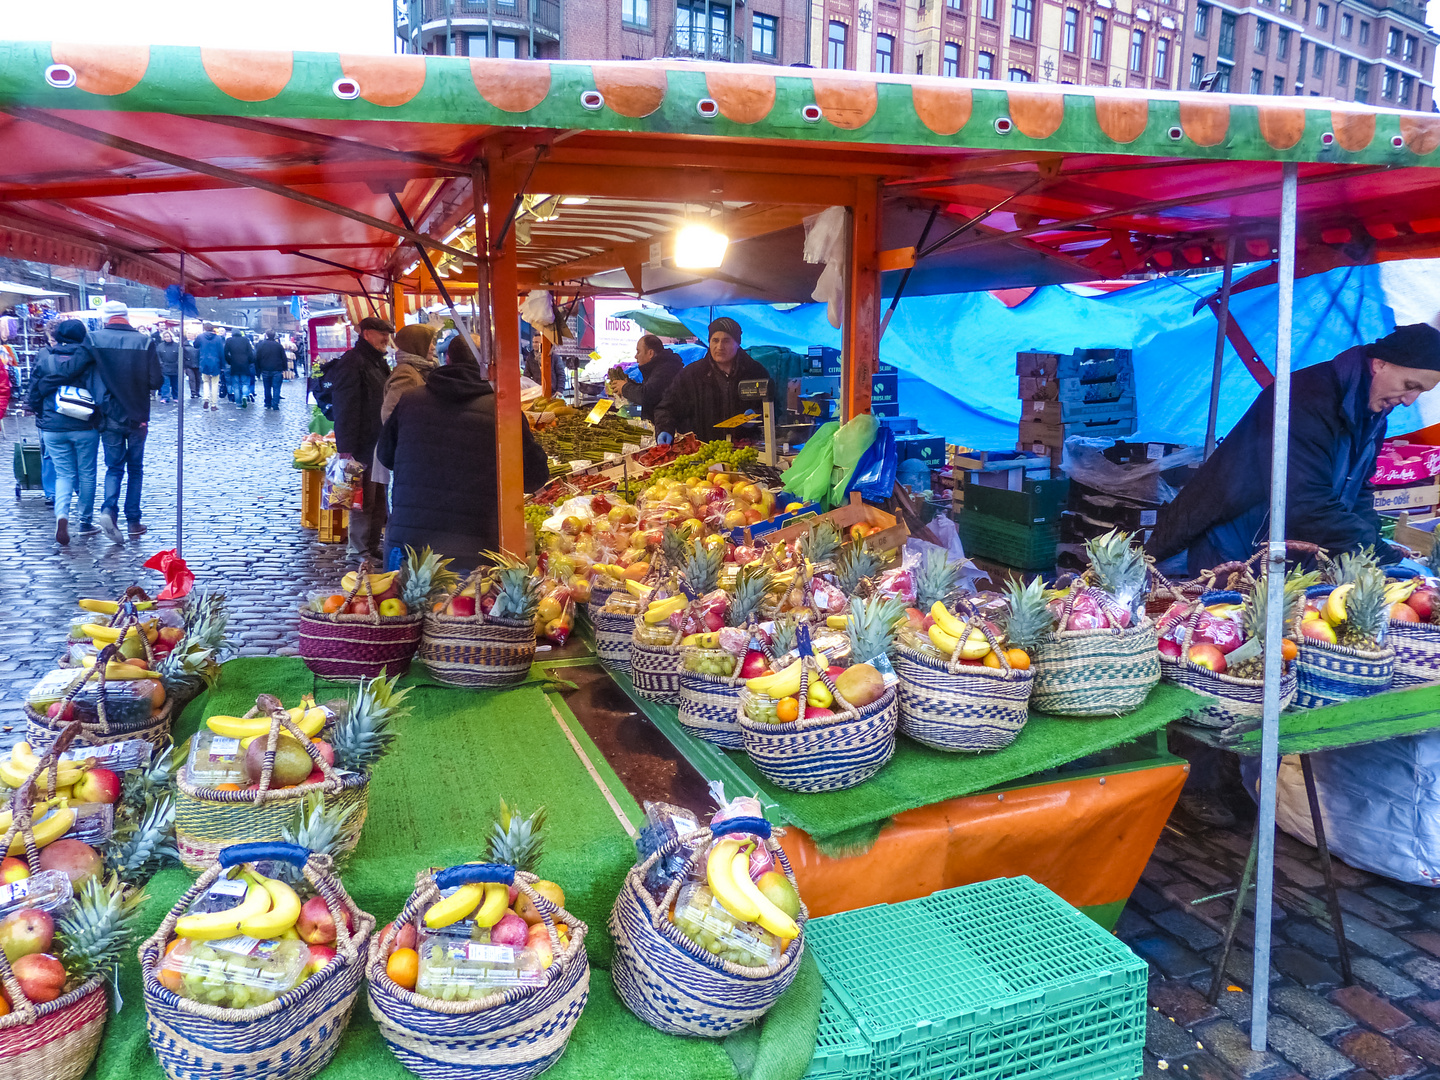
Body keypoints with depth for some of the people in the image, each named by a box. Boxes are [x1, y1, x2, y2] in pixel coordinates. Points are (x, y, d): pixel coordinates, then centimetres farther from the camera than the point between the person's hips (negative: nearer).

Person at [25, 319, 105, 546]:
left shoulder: (43, 357, 2)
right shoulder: (89, 358, -6)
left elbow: (35, 391, 7)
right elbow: (99, 393, -9)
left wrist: (40, 416, 19)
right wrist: (99, 418, 1)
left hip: (53, 427, 2)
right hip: (85, 427, -2)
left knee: (63, 474, 10)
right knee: (86, 474, 11)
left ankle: (62, 515, -14)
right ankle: (85, 522, 18)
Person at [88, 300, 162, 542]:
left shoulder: (93, 339, -6)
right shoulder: (145, 342, -8)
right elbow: (156, 381, -8)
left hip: (109, 417, 0)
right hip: (138, 417, 0)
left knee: (114, 467, 13)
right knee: (135, 469, 14)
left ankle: (108, 509, -11)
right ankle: (133, 521, 14)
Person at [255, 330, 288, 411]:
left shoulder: (261, 345, 1)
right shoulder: (279, 345, -2)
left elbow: (257, 359, 5)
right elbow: (284, 358, -1)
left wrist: (258, 371, 14)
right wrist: (284, 370, 5)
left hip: (265, 370, 1)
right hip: (277, 371, -1)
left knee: (267, 388, 13)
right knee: (276, 388, -2)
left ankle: (268, 404, 20)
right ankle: (275, 405, -10)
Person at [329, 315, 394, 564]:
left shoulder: (378, 362, 18)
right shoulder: (352, 362, -12)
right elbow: (345, 408, -18)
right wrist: (346, 448, -22)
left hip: (379, 441, 9)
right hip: (363, 445, -9)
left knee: (379, 497, 13)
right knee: (364, 499, -4)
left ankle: (373, 546, 22)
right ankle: (361, 551, 5)